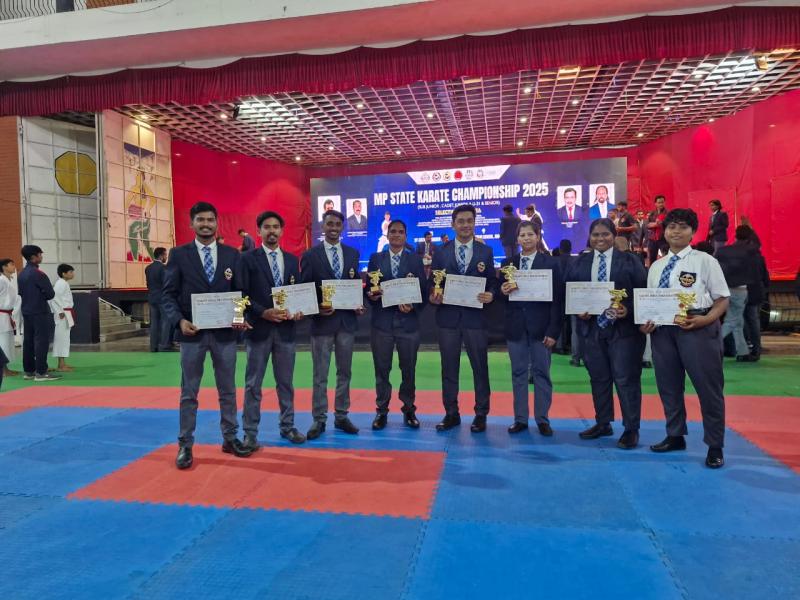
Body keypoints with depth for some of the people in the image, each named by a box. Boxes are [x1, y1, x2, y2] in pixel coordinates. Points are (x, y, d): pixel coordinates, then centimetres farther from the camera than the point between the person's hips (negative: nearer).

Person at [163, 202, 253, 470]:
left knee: (228, 390, 11)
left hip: (225, 332, 2)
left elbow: (239, 291, 6)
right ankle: (185, 445, 17)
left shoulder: (232, 254, 6)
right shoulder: (179, 254, 2)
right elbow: (169, 294, -1)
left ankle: (230, 438, 24)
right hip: (192, 332, -1)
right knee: (188, 393, 7)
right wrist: (179, 320, -16)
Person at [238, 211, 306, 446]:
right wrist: (264, 313, -18)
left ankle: (287, 426, 24)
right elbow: (242, 294, -7)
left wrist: (298, 311, -7)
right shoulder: (247, 259, -1)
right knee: (253, 384, 5)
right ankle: (250, 432, 14)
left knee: (286, 382, 12)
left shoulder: (292, 260, 11)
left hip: (285, 329, 4)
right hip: (259, 328, -3)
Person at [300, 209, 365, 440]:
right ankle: (319, 420, 14)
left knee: (344, 372, 11)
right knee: (320, 374, 4)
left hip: (347, 320, 3)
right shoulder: (310, 255, -2)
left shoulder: (353, 253, 8)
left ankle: (342, 416, 23)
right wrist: (317, 309, -15)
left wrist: (359, 305, -3)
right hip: (322, 321, -3)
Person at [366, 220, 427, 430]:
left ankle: (409, 410, 23)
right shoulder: (375, 258, 8)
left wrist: (413, 306, -15)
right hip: (381, 322, 0)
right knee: (381, 369, 6)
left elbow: (423, 290, 2)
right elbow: (369, 287, 6)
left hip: (408, 322, 0)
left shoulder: (415, 260, 6)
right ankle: (381, 411, 18)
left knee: (409, 369, 8)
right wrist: (371, 295, -15)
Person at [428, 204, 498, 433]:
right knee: (449, 368, 9)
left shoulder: (486, 252, 5)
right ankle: (451, 414, 21)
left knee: (480, 367, 5)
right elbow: (433, 284, 6)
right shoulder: (441, 253, 6)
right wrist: (433, 297, -14)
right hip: (448, 317, 1)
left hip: (475, 317, -1)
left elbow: (492, 282, 6)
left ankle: (481, 414, 18)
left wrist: (491, 295, -14)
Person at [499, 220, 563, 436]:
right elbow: (501, 294, 9)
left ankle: (542, 419, 16)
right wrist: (503, 291, -15)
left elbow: (557, 298, -4)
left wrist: (553, 331, -10)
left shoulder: (550, 263, 0)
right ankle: (520, 418, 17)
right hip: (515, 326, 2)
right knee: (518, 373, 8)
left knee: (541, 373, 5)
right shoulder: (508, 263, 8)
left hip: (540, 326, -2)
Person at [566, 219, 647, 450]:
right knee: (598, 378, 12)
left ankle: (631, 429, 9)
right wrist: (578, 311, -8)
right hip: (592, 328, 4)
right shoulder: (579, 263, 9)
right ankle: (602, 423, 26)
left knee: (626, 379, -2)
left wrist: (628, 311, -18)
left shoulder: (629, 261, 1)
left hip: (623, 328, -3)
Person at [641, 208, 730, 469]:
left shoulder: (705, 261, -2)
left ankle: (715, 446, 18)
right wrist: (647, 322, -3)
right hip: (662, 329, 5)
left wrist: (704, 320, -20)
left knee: (708, 386, 2)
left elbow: (722, 299, -3)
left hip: (698, 328, -5)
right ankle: (675, 436, 33)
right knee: (668, 386, 14)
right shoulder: (656, 266, 13)